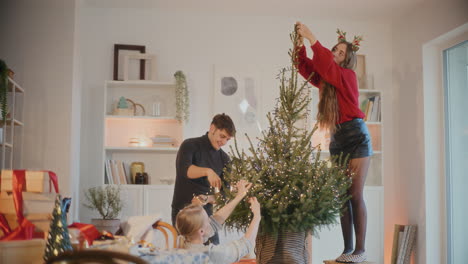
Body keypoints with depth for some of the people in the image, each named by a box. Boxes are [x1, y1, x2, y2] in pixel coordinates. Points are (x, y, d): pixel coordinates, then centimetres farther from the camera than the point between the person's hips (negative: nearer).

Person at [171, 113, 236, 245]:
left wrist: (210, 198, -12)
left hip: (207, 211, 4)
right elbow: (183, 169, -25)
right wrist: (207, 171, -39)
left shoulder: (224, 158, 9)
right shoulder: (190, 145, -5)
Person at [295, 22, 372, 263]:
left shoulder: (348, 76, -6)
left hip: (355, 136, -7)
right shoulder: (325, 80, 12)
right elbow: (304, 66, 6)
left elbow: (326, 62, -22)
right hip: (336, 139, 7)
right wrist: (300, 44, -9)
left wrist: (311, 37, -20)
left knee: (355, 195, -8)